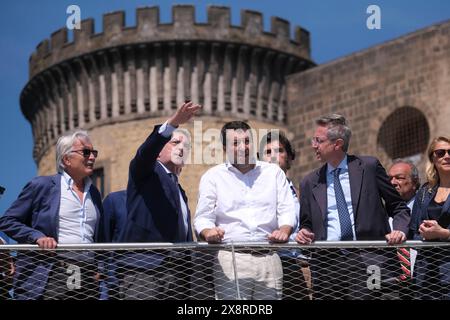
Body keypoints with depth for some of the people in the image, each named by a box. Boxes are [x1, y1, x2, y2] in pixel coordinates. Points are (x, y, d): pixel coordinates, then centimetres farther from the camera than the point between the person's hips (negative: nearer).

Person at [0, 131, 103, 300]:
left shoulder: (94, 192, 18)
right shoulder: (41, 185, 3)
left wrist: (98, 269, 12)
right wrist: (38, 237, -11)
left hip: (88, 278, 5)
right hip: (50, 278, -5)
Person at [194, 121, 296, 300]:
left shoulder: (274, 173, 17)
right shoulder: (212, 176, 12)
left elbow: (287, 211, 13)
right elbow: (203, 217, 6)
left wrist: (284, 230, -10)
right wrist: (208, 231, -17)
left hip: (269, 259, 2)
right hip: (231, 258, -2)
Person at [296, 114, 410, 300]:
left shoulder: (369, 167, 7)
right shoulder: (309, 183, 14)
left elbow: (399, 207, 10)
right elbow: (306, 223, 21)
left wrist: (399, 230, -8)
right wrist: (303, 233, -1)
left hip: (367, 258, -3)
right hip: (326, 262, 3)